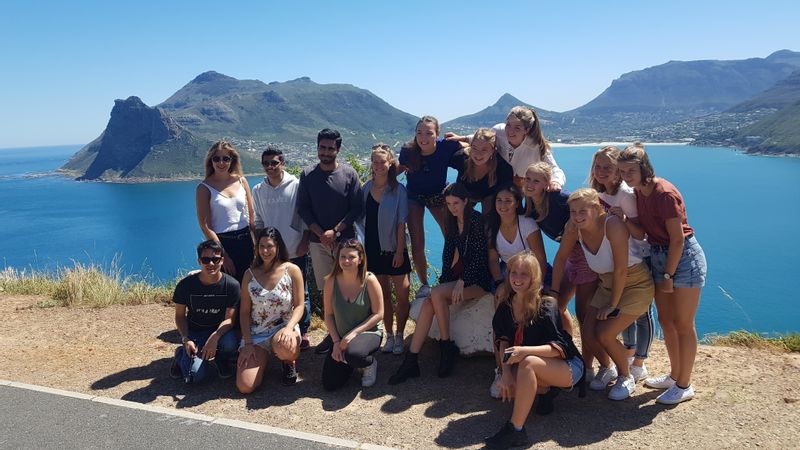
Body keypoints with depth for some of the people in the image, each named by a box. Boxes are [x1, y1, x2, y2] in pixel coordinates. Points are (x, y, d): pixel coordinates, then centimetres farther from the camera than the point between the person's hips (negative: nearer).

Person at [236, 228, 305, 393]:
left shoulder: (292, 271, -5)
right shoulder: (250, 274, 2)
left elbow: (299, 306, -4)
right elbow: (244, 312, 3)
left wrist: (289, 328, -23)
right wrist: (247, 343, -6)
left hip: (284, 328, -2)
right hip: (255, 333, 2)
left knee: (284, 348, -41)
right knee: (245, 387, -14)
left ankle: (289, 362, 1)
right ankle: (262, 357, 21)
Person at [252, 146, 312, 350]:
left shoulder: (296, 186, -6)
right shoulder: (258, 191, 5)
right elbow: (257, 222, 11)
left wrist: (304, 243, -8)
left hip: (296, 251, -3)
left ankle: (303, 332, 19)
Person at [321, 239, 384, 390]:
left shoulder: (369, 280, -15)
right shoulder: (331, 281, -7)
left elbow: (378, 314, -12)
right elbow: (328, 314, -1)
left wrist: (354, 333, -18)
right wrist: (336, 342, -9)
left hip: (368, 332, -4)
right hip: (341, 337, 4)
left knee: (353, 354, -39)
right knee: (330, 385, -5)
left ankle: (370, 363, -1)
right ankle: (348, 363, 28)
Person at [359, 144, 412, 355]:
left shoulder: (398, 190, -8)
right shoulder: (366, 188, 2)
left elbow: (401, 223, -9)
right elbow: (362, 219, 7)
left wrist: (400, 251, -12)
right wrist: (361, 248, 4)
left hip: (394, 250, -3)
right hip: (373, 249, 3)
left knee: (402, 294, 0)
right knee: (383, 295, 13)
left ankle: (399, 336, 16)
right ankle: (389, 336, 24)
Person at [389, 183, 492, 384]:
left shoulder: (476, 220, -10)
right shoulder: (452, 223, 12)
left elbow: (480, 256, -15)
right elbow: (448, 254, 12)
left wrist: (462, 282, -20)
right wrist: (443, 281, 1)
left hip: (478, 279, -6)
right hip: (459, 275, 6)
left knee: (437, 294, -29)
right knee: (428, 302, -19)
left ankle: (447, 346, -11)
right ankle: (410, 361, -20)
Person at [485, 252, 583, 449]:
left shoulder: (546, 306, -18)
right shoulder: (505, 307, -2)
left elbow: (560, 347, -25)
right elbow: (504, 342, -6)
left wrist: (526, 351, -40)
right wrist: (506, 372, -23)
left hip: (568, 366, -6)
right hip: (539, 371, 6)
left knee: (528, 363, -36)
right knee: (506, 388, -23)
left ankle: (516, 430, -33)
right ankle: (546, 390, 5)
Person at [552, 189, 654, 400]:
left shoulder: (612, 225, -30)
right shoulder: (574, 229, -13)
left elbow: (621, 269, -26)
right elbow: (561, 258, 1)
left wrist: (613, 305, -18)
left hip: (636, 285, -6)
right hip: (607, 285, 6)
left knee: (604, 334, -16)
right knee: (587, 332, -4)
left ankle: (626, 378, 12)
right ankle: (607, 369, 27)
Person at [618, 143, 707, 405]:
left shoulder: (664, 193, -22)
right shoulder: (638, 192, 3)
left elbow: (677, 239, -21)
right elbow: (642, 231, 6)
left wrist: (668, 276, -16)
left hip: (683, 257, -8)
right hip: (659, 257, 8)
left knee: (683, 324, 2)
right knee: (665, 321, 16)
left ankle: (684, 386, 15)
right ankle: (675, 375, 32)